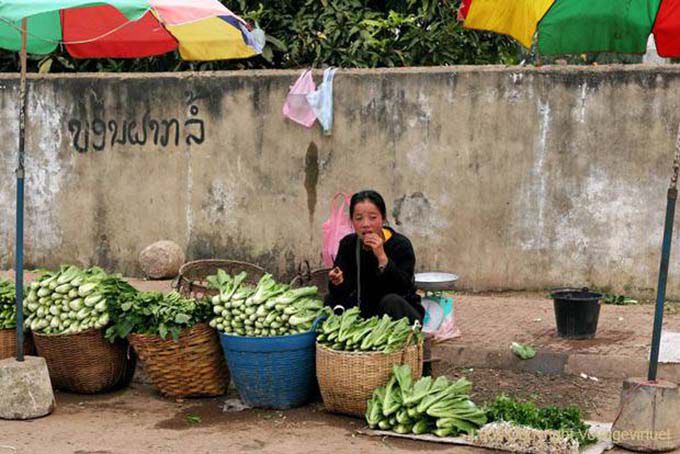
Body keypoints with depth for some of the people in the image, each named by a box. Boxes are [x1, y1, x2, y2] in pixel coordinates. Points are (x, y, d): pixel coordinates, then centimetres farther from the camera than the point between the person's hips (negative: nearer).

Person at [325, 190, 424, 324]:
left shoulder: (400, 245, -16)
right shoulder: (348, 244, -3)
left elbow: (403, 289, -26)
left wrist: (382, 258, -34)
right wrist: (338, 282, -31)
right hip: (366, 312, 4)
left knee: (391, 301, -33)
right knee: (331, 299, -17)